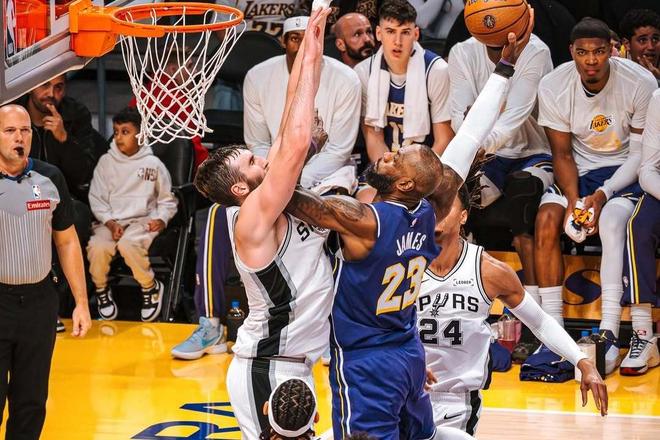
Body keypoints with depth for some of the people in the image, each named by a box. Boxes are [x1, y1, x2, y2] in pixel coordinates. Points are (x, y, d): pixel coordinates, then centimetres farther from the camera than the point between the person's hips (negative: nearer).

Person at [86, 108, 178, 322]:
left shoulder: (153, 164, 6)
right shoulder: (106, 162, 8)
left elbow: (167, 199, 15)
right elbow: (96, 198, 6)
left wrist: (161, 219, -4)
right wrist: (110, 223, -9)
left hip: (143, 221, -2)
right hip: (111, 221, 2)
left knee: (127, 244, -36)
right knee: (97, 246, -31)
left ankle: (150, 287, -11)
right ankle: (101, 289, -2)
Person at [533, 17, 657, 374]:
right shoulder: (553, 86, -11)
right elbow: (562, 154, -4)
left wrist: (603, 194, -23)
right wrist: (573, 200, -20)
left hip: (627, 171, -3)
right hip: (580, 169, 3)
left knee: (612, 220, -32)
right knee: (547, 219, -23)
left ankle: (609, 334, -34)